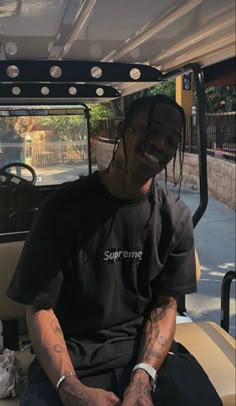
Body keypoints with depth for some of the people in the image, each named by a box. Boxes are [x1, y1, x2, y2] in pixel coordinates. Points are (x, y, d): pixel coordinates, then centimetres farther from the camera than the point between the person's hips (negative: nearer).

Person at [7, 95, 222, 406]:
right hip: (69, 359, -1)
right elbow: (39, 307, -7)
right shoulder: (64, 207, -10)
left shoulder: (175, 217, -3)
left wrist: (143, 378, -14)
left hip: (143, 350, 2)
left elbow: (165, 304, 1)